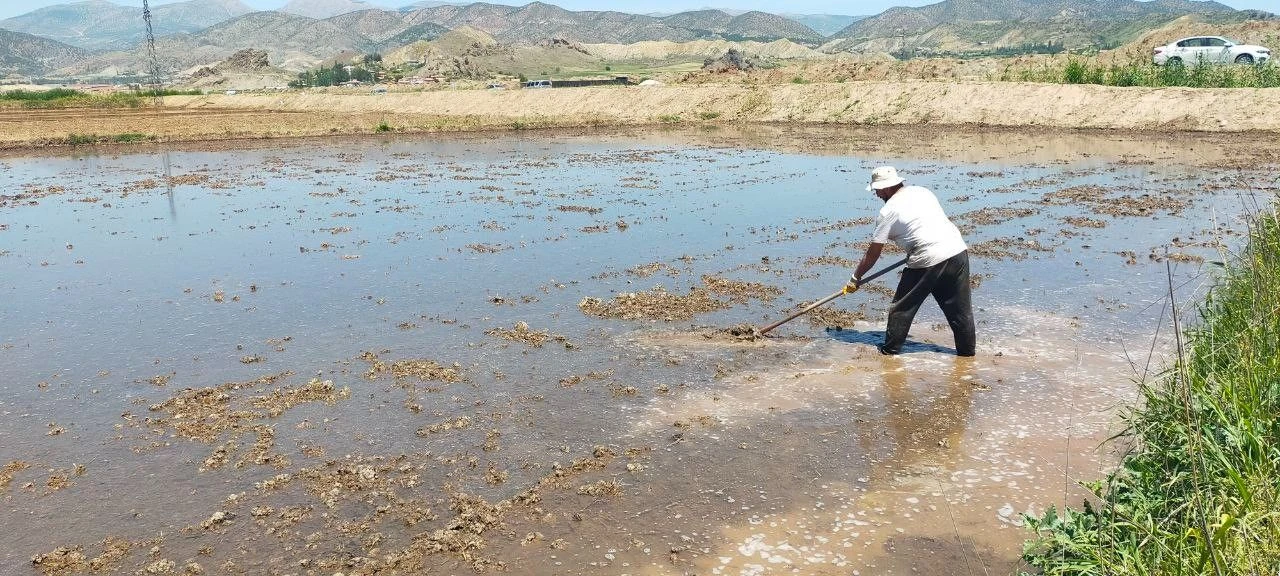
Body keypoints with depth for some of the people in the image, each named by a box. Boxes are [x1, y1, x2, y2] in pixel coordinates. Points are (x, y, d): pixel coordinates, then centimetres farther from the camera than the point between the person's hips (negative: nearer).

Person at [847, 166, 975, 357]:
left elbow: (873, 253, 3)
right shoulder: (922, 191, 16)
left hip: (927, 261, -6)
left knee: (902, 307, 10)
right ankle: (967, 349, 21)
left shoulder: (888, 211, -1)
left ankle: (891, 348, 17)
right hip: (958, 250, 6)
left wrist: (855, 278, 12)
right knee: (959, 307, 14)